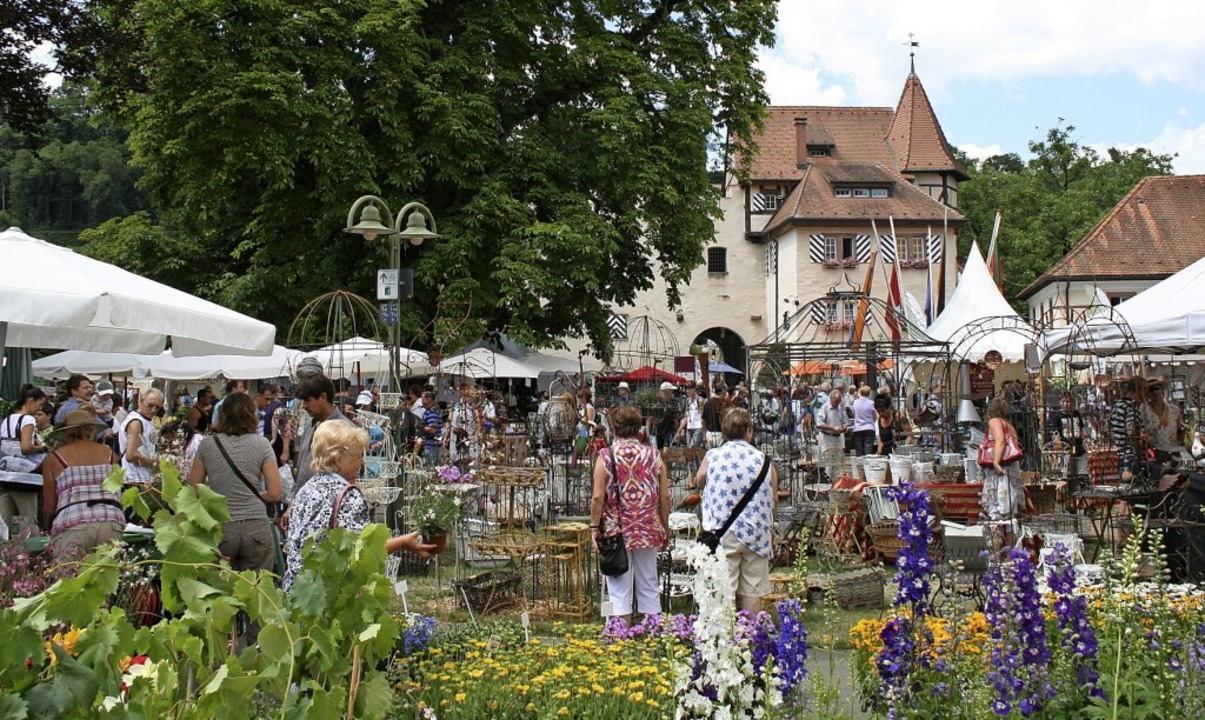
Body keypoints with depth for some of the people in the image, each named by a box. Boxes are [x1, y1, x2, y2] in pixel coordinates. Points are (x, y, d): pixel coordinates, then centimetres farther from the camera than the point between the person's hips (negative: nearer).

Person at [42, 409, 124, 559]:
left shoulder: (54, 459, 12)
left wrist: (51, 529, 28)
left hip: (72, 525, -3)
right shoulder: (108, 453, 19)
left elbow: (49, 508, 11)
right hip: (112, 522, 3)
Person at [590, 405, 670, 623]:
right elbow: (665, 497, 2)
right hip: (648, 531, 3)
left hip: (616, 531, -3)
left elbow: (598, 497, -11)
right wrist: (665, 528, 12)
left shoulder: (606, 456, -6)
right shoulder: (653, 456, 1)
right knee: (649, 587, 12)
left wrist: (595, 527, -1)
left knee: (620, 590, 4)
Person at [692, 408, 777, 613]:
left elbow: (699, 482, 17)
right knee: (752, 591, 9)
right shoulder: (763, 460, 2)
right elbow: (774, 500, 9)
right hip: (757, 533, 2)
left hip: (723, 533, -2)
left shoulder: (712, 456, -2)